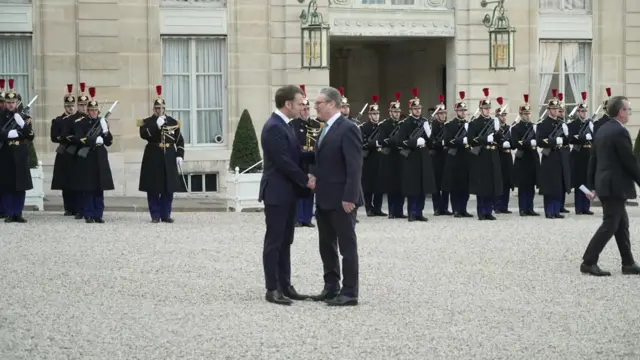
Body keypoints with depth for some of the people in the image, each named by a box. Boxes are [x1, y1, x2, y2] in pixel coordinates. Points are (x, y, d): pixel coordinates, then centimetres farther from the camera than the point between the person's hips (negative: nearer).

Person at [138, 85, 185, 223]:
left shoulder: (173, 122, 10)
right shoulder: (147, 122, 3)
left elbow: (180, 140, 9)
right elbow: (143, 134, -16)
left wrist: (180, 155, -1)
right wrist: (156, 125, -23)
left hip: (169, 158, 2)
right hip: (153, 158, -2)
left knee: (168, 189, 4)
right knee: (153, 189, -1)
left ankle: (166, 215, 11)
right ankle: (155, 215, 5)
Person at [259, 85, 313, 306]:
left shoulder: (285, 125, 12)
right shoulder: (274, 127, -19)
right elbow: (283, 162, -22)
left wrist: (305, 175, 1)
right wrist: (306, 180, -13)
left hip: (288, 192, 9)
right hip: (277, 192, -9)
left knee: (285, 241, 11)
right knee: (274, 241, -4)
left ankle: (285, 285, 16)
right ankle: (272, 288, 0)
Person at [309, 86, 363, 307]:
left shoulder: (347, 129, -14)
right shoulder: (326, 129, 14)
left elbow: (354, 166, -19)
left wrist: (349, 197, -22)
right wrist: (314, 174, 5)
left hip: (341, 199, -9)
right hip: (324, 198, 9)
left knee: (347, 246, -2)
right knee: (327, 245, 14)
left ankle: (349, 293, 2)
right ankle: (331, 287, 23)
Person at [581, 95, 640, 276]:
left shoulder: (602, 130, 11)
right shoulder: (620, 132, -17)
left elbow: (593, 159, 14)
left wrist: (592, 185, 18)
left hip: (604, 184, 10)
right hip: (616, 186, -10)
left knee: (622, 225, 14)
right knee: (609, 225, -5)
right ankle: (588, 262, -6)